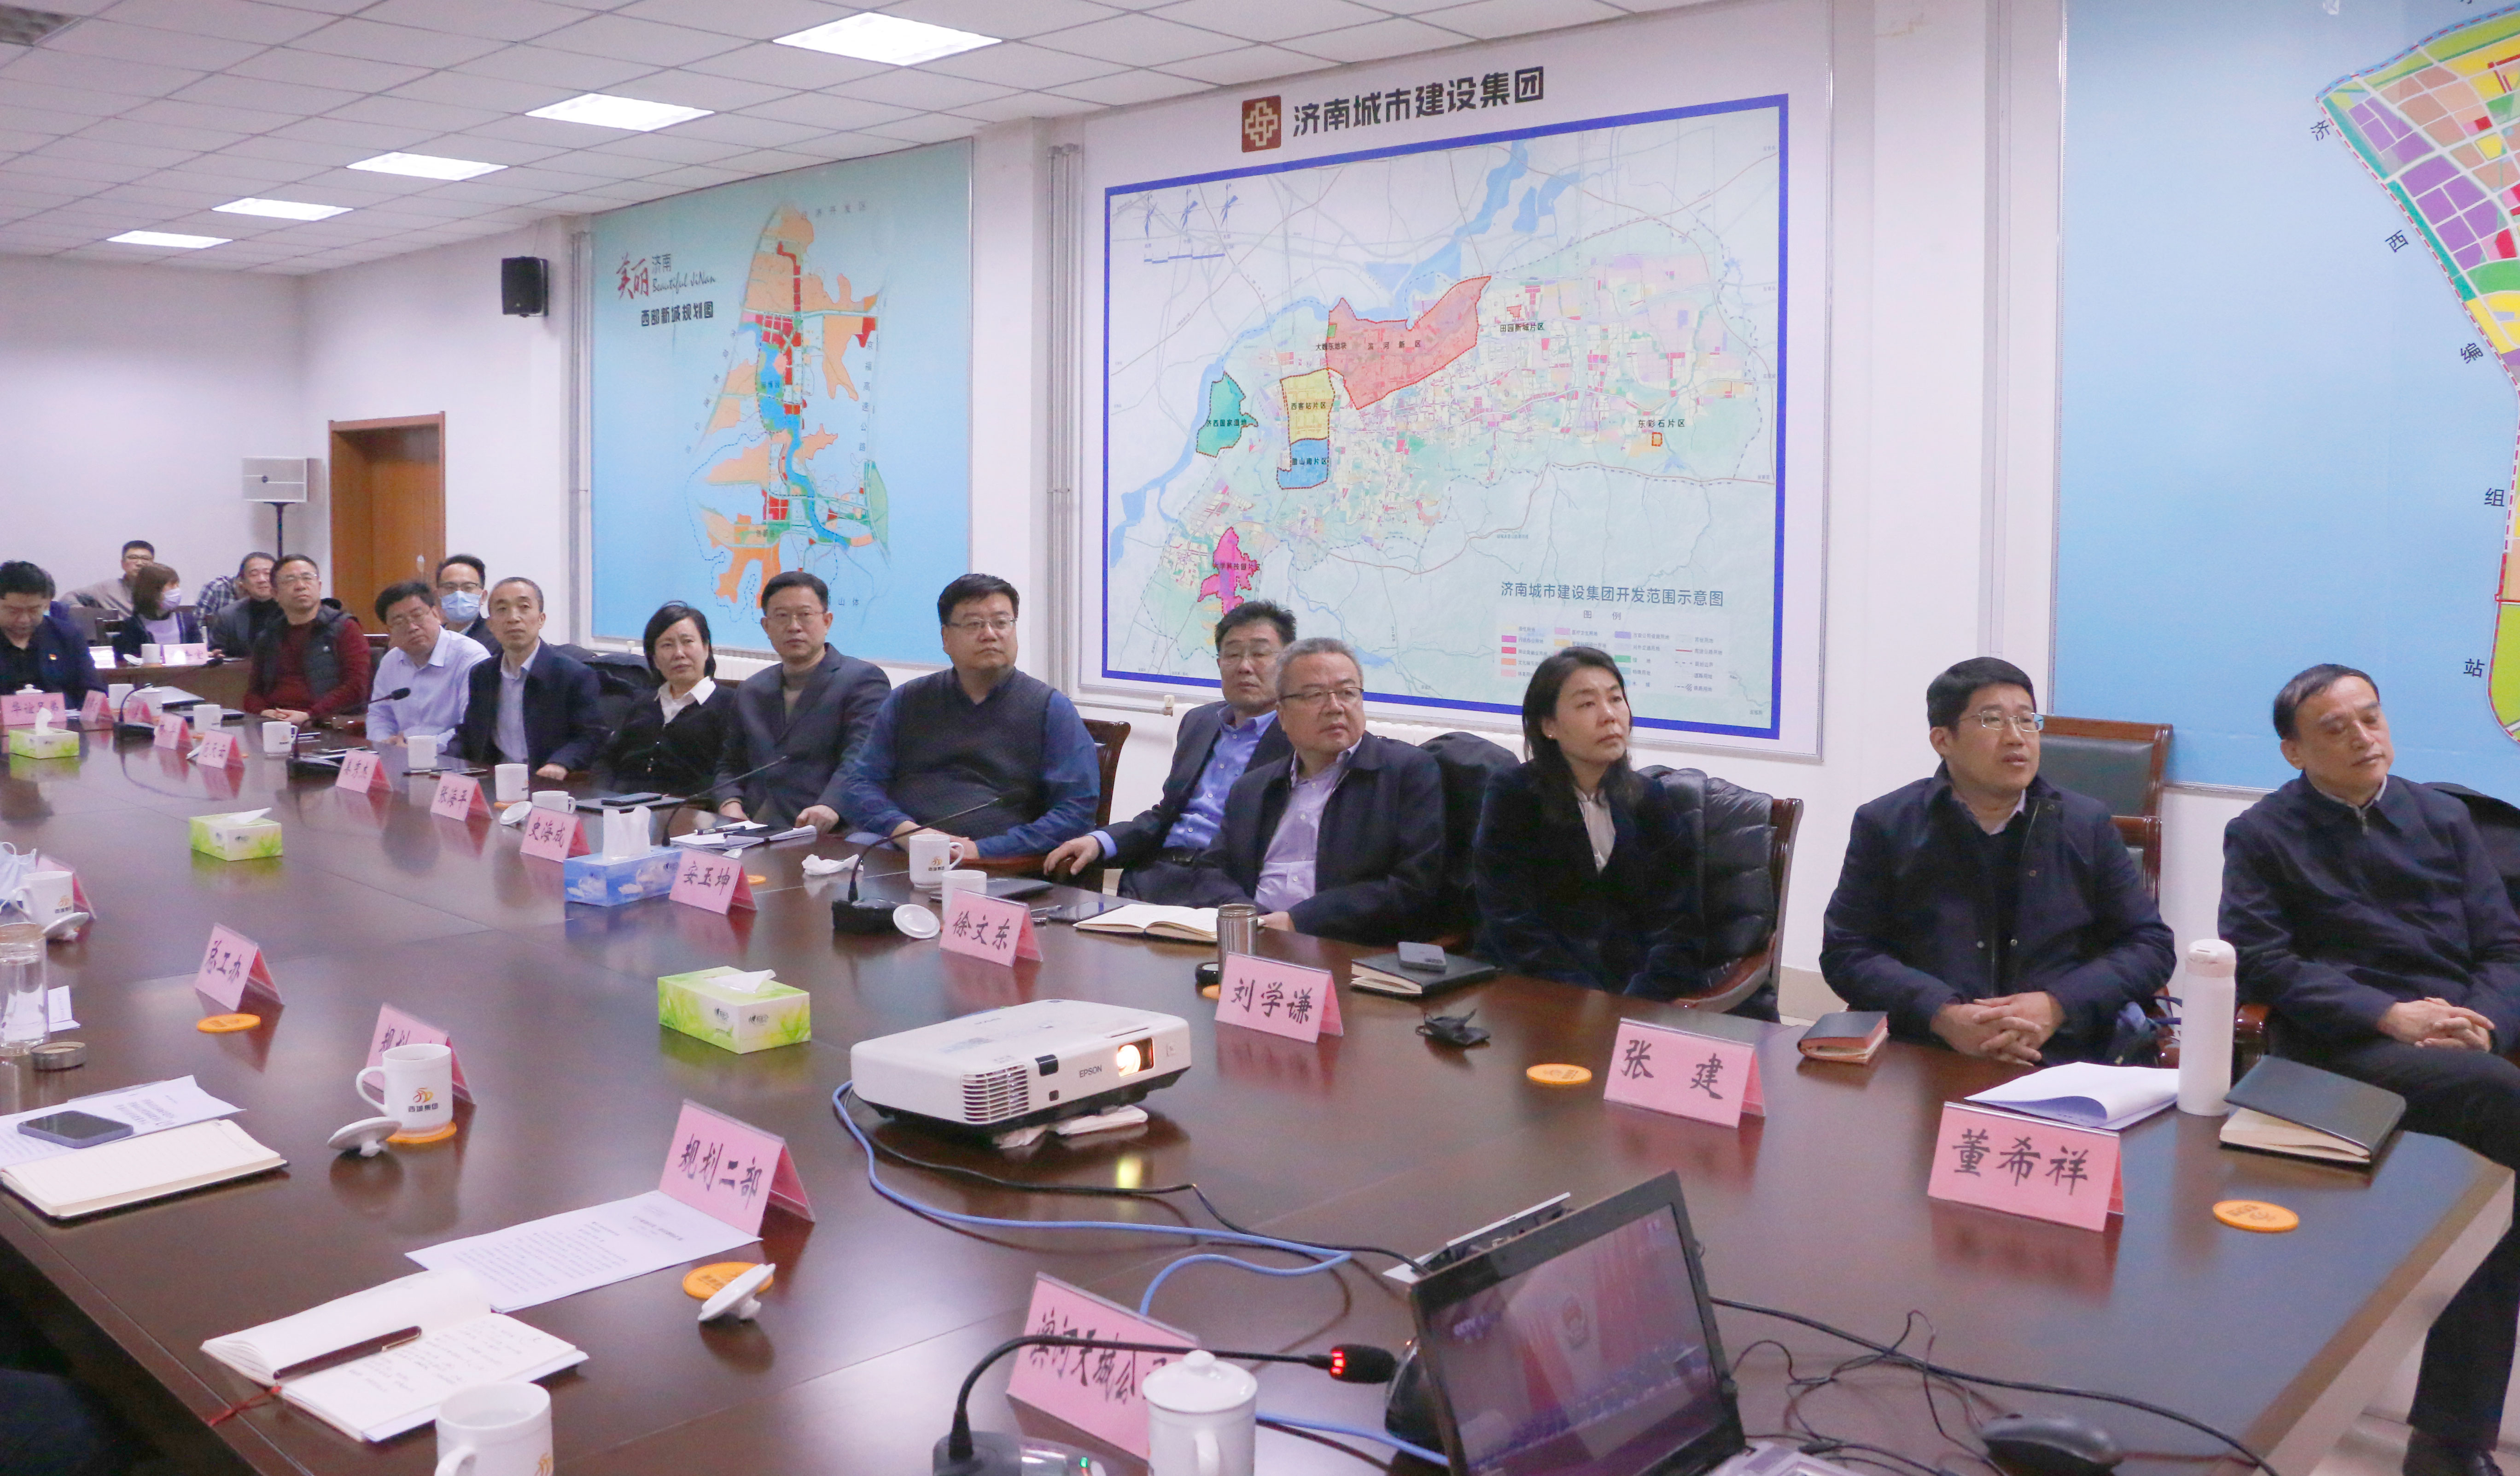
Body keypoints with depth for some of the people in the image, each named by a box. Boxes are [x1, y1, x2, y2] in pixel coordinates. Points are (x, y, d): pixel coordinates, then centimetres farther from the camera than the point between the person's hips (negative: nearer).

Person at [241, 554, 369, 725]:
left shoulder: (344, 629, 5)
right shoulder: (266, 639, 22)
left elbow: (356, 687, -6)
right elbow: (253, 692, 22)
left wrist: (308, 716, -17)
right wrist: (263, 712, -3)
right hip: (274, 728, 5)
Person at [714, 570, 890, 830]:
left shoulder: (864, 680, 1)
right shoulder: (750, 691, 24)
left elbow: (860, 758, -13)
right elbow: (730, 764, 28)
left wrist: (830, 806, -31)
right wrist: (730, 804, 4)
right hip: (755, 837, 5)